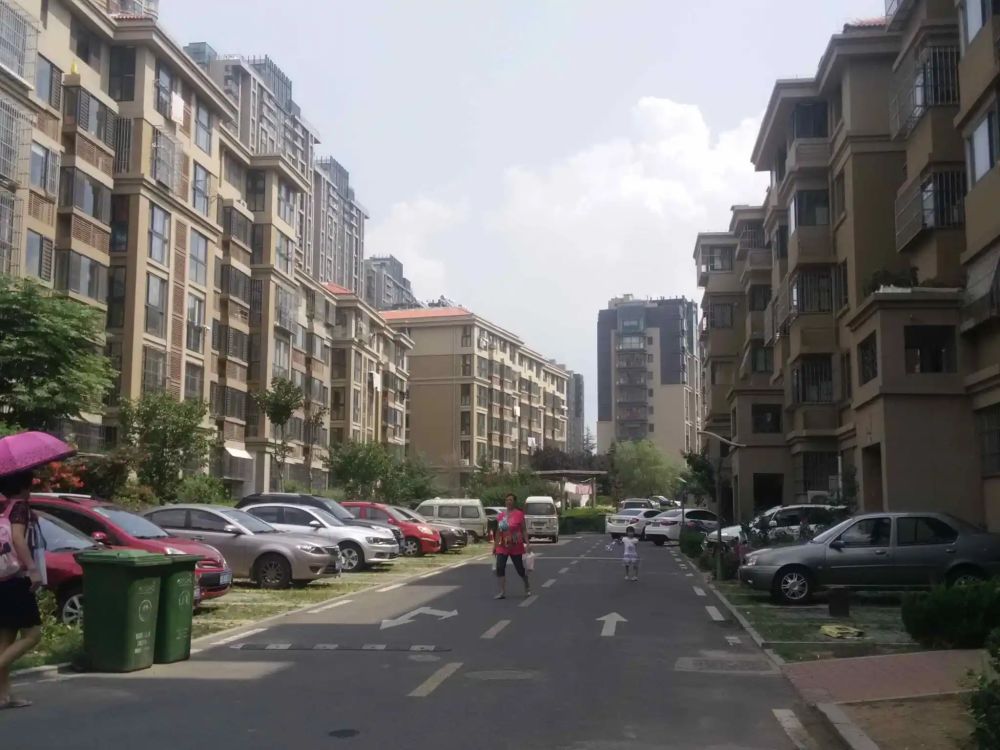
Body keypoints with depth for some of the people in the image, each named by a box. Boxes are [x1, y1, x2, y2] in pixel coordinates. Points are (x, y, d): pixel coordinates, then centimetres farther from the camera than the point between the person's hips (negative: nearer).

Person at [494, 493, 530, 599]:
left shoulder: (519, 514, -8)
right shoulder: (501, 515, 4)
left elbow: (523, 530, -6)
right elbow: (498, 531, 12)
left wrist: (527, 543, -12)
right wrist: (495, 545, 12)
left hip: (516, 547, -4)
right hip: (502, 547, 4)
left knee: (520, 568, 8)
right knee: (500, 568, -9)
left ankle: (527, 588, 33)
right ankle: (501, 593, -4)